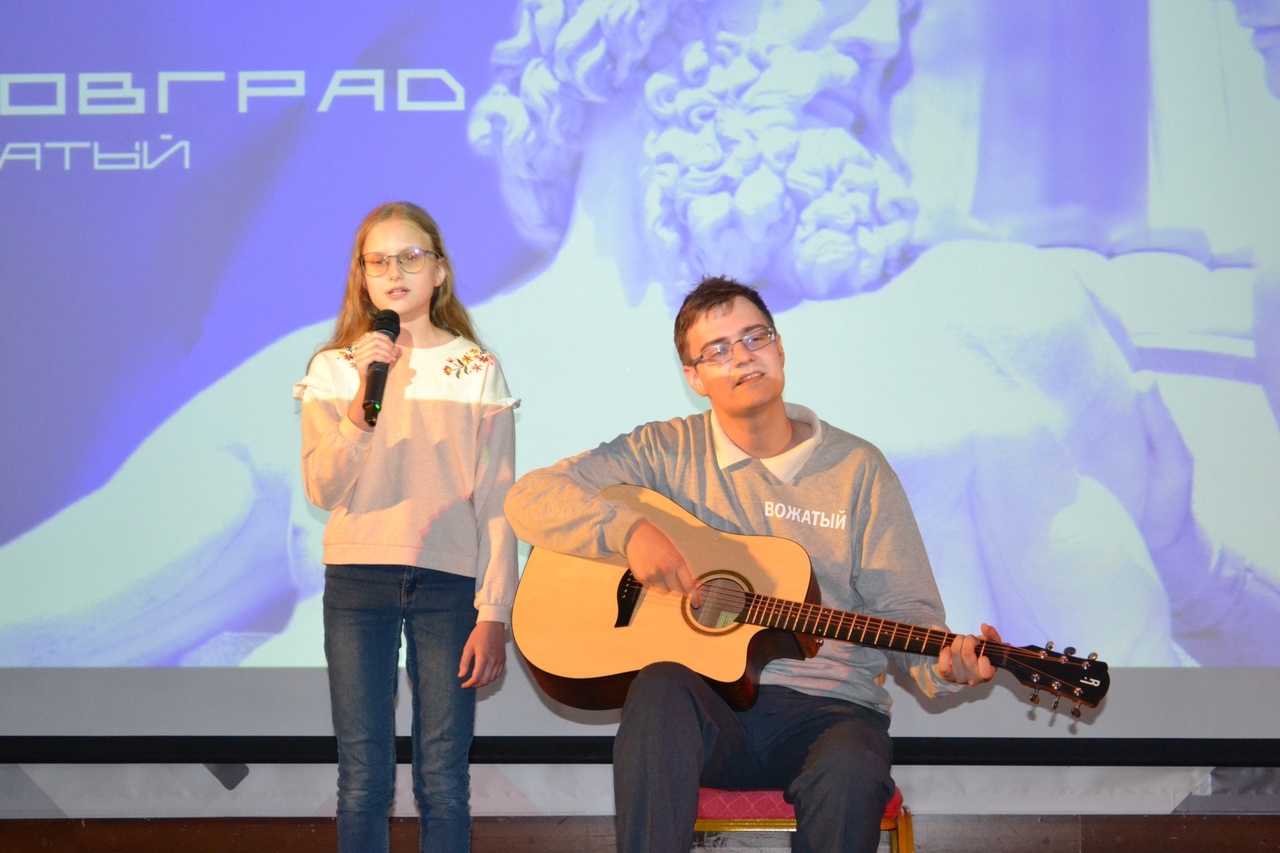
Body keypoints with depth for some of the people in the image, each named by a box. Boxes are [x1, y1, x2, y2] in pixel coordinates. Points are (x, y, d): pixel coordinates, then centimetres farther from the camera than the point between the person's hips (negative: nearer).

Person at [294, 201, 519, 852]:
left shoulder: (477, 371, 4)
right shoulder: (333, 369, 6)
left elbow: (496, 504, 2)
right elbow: (323, 490, -4)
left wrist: (494, 615, -5)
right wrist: (363, 402, -17)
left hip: (447, 583, 0)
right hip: (357, 580, 1)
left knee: (443, 784, -2)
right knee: (362, 780, 0)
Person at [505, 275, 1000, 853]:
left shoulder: (858, 468, 7)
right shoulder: (668, 452, 7)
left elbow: (906, 608, 4)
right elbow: (530, 499, 0)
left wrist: (941, 665, -19)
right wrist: (631, 529, -17)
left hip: (829, 705, 0)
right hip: (705, 702, 0)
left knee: (854, 773, -35)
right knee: (661, 688, -36)